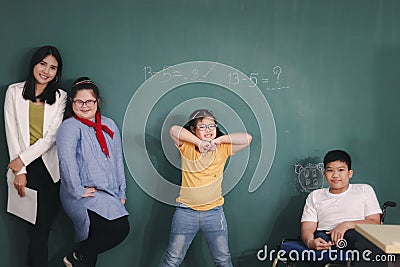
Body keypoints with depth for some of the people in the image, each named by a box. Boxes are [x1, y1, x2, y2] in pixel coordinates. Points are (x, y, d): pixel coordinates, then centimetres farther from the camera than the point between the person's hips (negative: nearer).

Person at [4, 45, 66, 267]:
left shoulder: (60, 96, 7)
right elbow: (12, 132, -1)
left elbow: (52, 136, -2)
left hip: (49, 168, 1)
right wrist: (19, 171, -8)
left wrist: (23, 159, -10)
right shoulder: (14, 92, 5)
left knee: (42, 227, -1)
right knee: (35, 227, -3)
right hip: (22, 168, -1)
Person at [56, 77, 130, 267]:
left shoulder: (109, 125, 16)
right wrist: (78, 191, -22)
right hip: (84, 196, -7)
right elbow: (67, 159, -17)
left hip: (109, 194, 7)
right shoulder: (70, 126, -4)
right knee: (120, 228, -22)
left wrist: (121, 193, 13)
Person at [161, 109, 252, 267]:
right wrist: (199, 142, -21)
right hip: (186, 212, -1)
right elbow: (174, 130, -18)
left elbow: (247, 138, -6)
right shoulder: (187, 147, -2)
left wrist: (219, 140, -10)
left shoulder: (222, 149, 1)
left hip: (214, 212, 2)